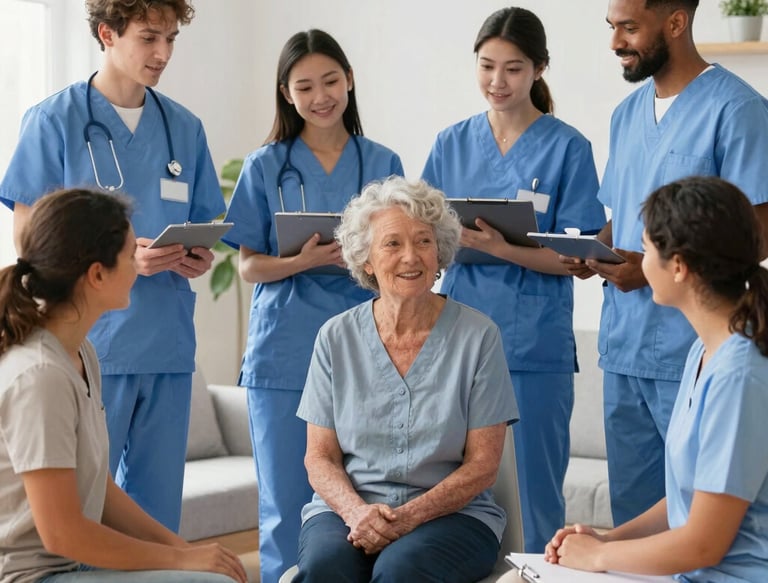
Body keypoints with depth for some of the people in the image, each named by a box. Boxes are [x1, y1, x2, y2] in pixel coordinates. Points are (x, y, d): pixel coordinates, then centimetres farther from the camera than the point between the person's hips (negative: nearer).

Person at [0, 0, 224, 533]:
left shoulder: (185, 128, 14)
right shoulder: (56, 120, -2)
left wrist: (198, 258, -3)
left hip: (169, 345, 5)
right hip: (91, 345, -5)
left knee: (158, 506, 9)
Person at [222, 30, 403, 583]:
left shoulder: (382, 164, 8)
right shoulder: (266, 166, 5)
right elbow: (249, 265, 3)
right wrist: (303, 261, -16)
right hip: (285, 354, -1)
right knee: (286, 507, 0)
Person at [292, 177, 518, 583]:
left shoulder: (478, 336, -1)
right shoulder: (337, 337, 6)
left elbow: (482, 465, -2)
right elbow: (320, 458, 6)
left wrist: (409, 516, -16)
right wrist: (357, 510, -15)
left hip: (449, 514, -1)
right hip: (349, 508, 2)